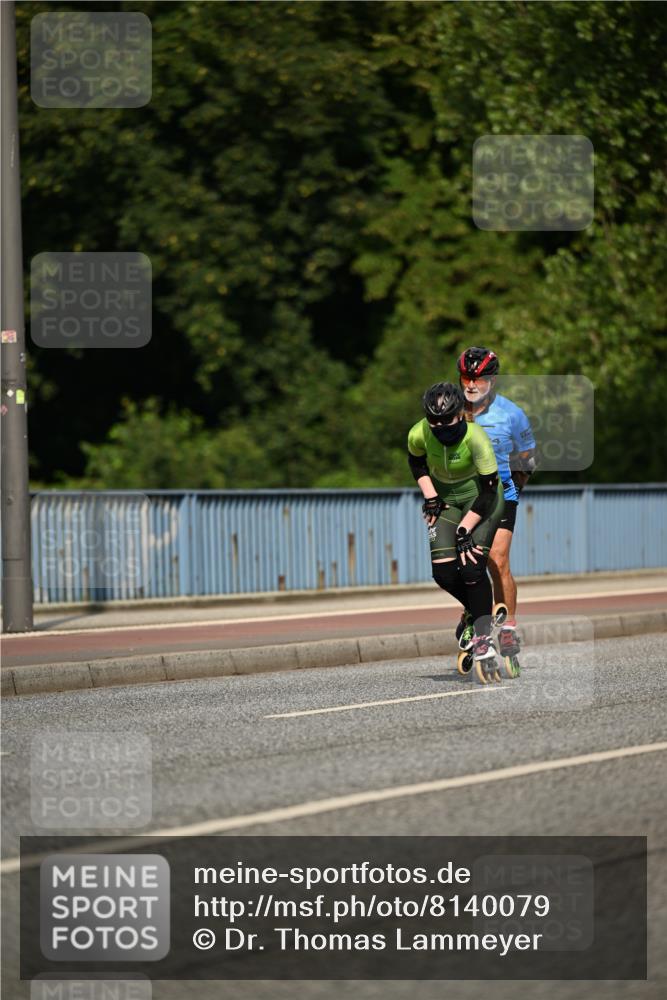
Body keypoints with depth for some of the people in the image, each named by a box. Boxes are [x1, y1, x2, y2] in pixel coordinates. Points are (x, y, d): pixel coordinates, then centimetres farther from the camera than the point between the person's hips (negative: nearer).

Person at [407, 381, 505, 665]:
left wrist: (465, 529, -24)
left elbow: (489, 489, -24)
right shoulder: (419, 435, -22)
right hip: (445, 500, 4)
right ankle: (474, 611, 22)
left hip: (480, 500, -4)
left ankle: (483, 632, -2)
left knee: (471, 566, -20)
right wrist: (430, 497, -6)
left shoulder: (475, 437, -32)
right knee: (443, 571, -8)